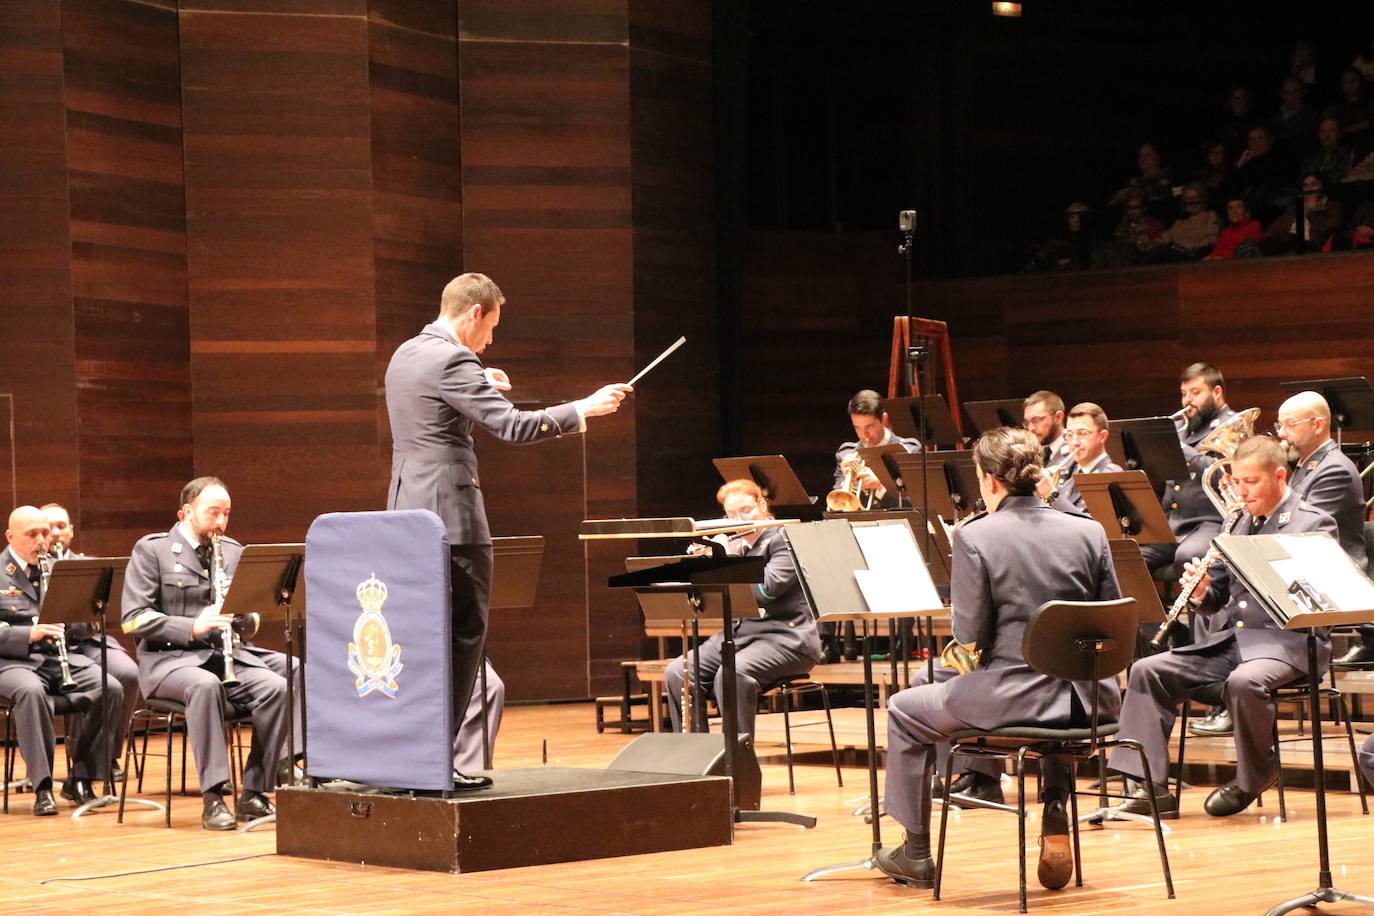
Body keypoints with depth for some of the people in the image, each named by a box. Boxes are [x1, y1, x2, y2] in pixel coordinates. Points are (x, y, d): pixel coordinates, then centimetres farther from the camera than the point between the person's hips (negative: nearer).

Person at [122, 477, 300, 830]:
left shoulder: (233, 552, 16)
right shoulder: (151, 550, 1)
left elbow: (250, 625, 18)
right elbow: (133, 619, -9)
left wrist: (241, 615, -7)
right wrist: (192, 626, -21)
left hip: (227, 654, 5)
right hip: (168, 656, -5)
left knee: (275, 686, -24)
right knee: (205, 685, -38)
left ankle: (254, 793, -17)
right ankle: (212, 798, -36)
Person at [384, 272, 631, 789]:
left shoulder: (405, 355, 15)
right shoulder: (451, 360, -15)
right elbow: (511, 426, -20)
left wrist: (478, 388, 26)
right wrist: (585, 409, -13)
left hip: (408, 512, 10)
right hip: (449, 519, -10)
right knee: (462, 639, -5)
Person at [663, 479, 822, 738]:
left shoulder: (784, 540, -3)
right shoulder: (735, 545, 18)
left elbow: (767, 589, -19)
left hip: (784, 636, -7)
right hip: (738, 634, 7)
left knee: (732, 673, -36)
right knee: (677, 672, -15)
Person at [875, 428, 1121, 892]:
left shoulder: (975, 536, -9)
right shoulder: (1088, 532, 2)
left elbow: (970, 634, -10)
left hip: (1011, 697, -4)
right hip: (1088, 703, 4)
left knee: (905, 710, 22)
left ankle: (916, 854, 26)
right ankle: (1056, 809, 23)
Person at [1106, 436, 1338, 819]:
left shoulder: (1315, 524, -1)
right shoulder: (1239, 525, 18)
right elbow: (1216, 600, 18)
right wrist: (1200, 592, -6)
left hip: (1288, 640, -7)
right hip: (1230, 638, 7)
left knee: (1243, 681, -38)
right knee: (1147, 670, -10)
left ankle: (1251, 781, -12)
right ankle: (1151, 788, -15)